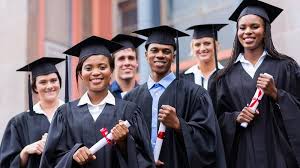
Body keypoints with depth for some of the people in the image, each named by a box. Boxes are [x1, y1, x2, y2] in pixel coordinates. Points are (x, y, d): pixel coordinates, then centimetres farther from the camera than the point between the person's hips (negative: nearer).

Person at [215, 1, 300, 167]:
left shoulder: (285, 66, 1)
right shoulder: (229, 74, 8)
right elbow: (220, 116, 9)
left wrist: (275, 94, -13)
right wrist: (236, 117, -9)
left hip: (278, 149, -2)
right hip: (242, 153, 2)